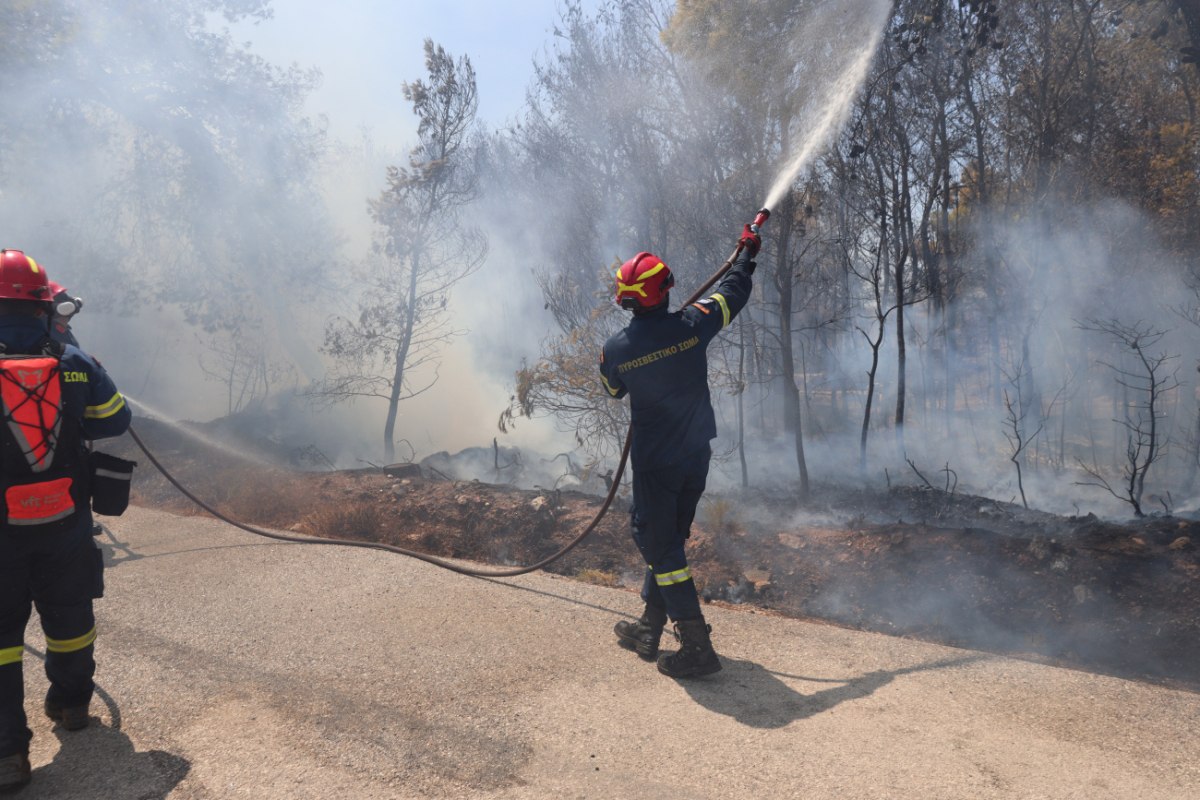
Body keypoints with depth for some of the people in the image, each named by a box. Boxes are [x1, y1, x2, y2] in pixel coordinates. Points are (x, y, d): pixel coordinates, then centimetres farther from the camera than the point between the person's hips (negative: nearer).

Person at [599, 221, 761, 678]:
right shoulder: (691, 325, -10)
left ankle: (697, 647, 5)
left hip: (654, 464, -4)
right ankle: (649, 630, 30)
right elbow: (733, 293, 9)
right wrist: (747, 252, 26)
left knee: (662, 548, 5)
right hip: (696, 456, 4)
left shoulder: (615, 349, -13)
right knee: (665, 540, 18)